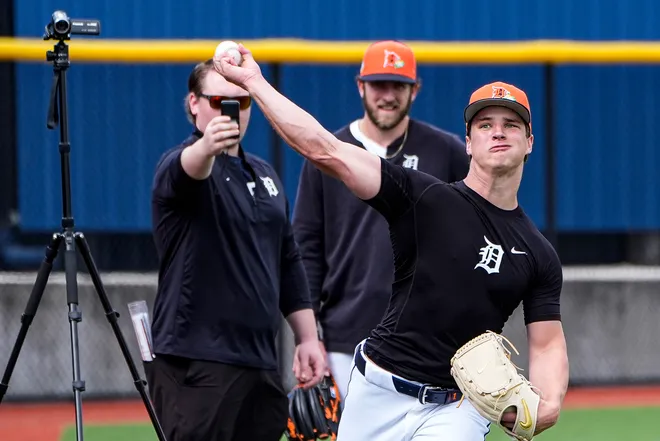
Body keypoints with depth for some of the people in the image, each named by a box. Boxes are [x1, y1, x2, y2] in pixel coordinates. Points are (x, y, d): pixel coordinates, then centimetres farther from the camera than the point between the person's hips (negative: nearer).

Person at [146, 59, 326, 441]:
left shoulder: (264, 174, 19)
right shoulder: (178, 167, -5)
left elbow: (288, 262, 23)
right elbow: (186, 168, -32)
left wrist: (308, 337, 17)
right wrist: (206, 147, -55)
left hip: (262, 363, 8)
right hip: (197, 365, -8)